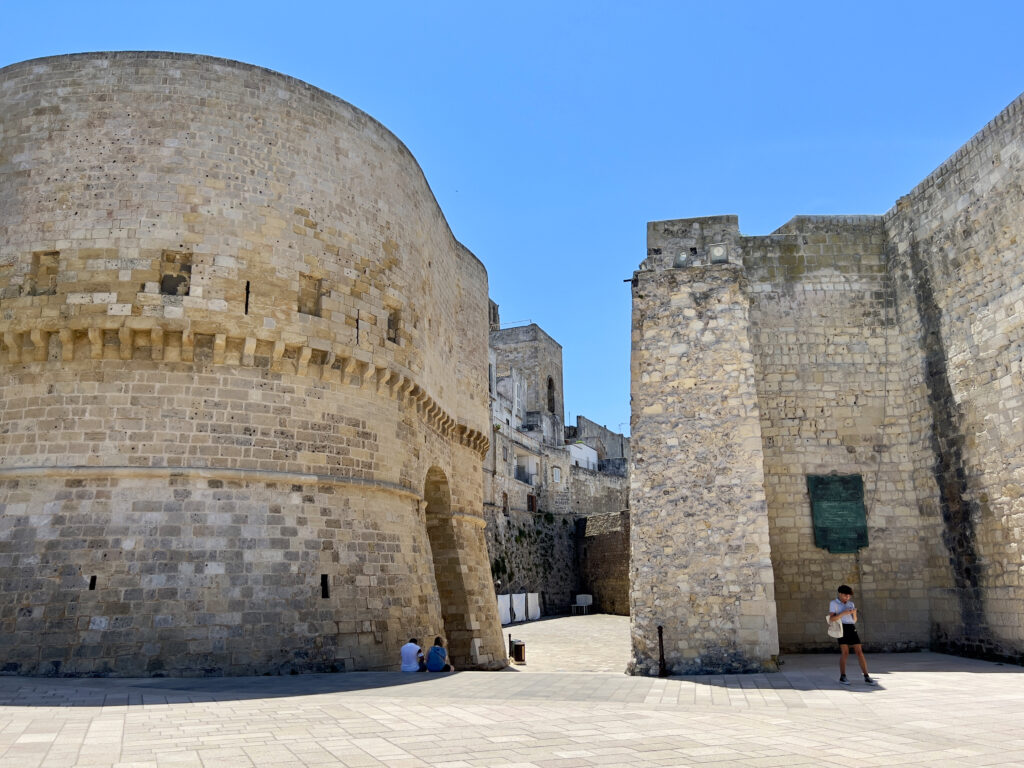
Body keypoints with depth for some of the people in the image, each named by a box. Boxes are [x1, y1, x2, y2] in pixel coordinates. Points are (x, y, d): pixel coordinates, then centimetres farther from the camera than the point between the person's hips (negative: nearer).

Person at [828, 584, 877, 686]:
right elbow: (831, 619, -10)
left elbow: (854, 620, 13)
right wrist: (844, 613, -19)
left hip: (852, 629, 5)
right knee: (845, 653, -11)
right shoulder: (833, 603, 1)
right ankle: (842, 677, -2)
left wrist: (854, 613, -8)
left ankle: (867, 677, 0)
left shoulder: (851, 604, 17)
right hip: (841, 629, -5)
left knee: (860, 652, -3)